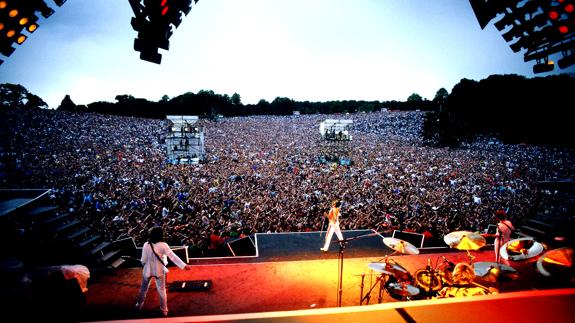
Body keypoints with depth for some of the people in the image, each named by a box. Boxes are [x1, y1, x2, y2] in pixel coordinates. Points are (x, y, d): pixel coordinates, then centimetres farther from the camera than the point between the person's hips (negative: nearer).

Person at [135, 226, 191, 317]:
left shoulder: (146, 245, -17)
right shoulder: (163, 245, -21)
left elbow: (143, 260, -10)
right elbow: (173, 257, -25)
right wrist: (184, 265, -25)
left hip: (148, 270, 1)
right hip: (159, 271, -1)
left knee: (143, 289, 25)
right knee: (162, 291, 16)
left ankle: (139, 305, 43)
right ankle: (164, 310, 25)